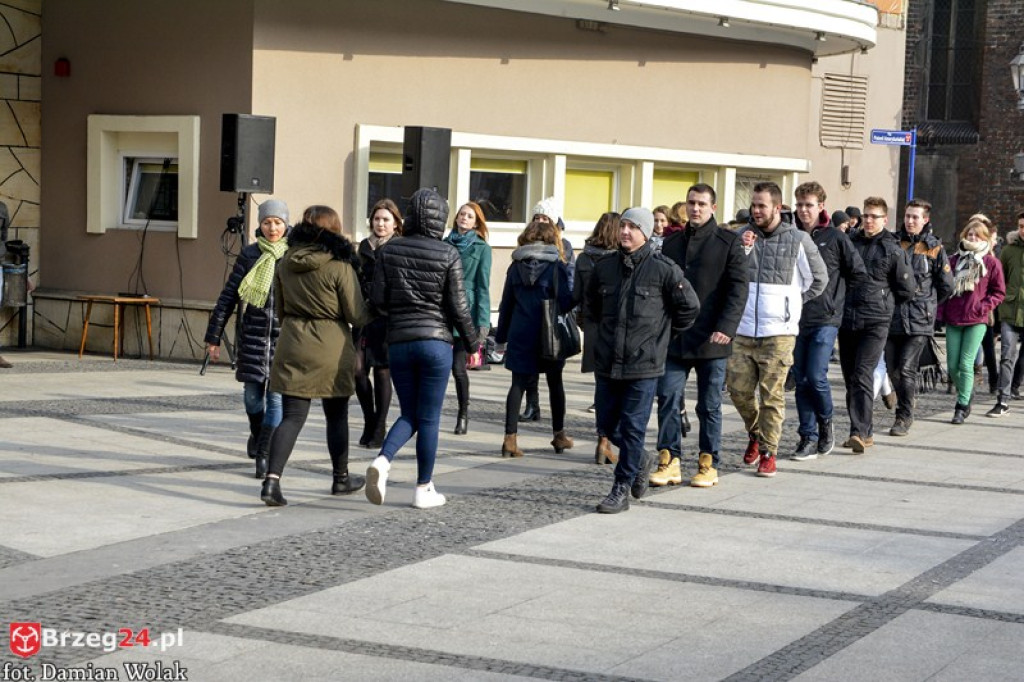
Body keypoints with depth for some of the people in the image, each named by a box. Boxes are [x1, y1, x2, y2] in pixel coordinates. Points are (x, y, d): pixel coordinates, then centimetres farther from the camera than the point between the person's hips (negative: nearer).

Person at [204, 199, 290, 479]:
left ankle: (264, 455, 1)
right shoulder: (249, 255, 3)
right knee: (252, 395, 9)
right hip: (253, 335, 2)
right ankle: (257, 435, 38)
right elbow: (228, 297, 6)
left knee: (276, 397, -6)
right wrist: (214, 337, 4)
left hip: (285, 337, -2)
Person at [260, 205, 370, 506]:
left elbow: (280, 309, 13)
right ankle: (341, 478, 29)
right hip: (331, 348, -3)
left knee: (292, 416, 2)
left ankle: (272, 479, -15)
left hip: (292, 346, 3)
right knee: (336, 416, 14)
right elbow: (356, 315, -9)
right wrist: (372, 314, 12)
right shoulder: (340, 266, -12)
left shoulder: (286, 263, 3)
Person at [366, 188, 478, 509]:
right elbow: (459, 308, -6)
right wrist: (472, 344, 6)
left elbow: (378, 300, 0)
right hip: (436, 341, -3)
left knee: (409, 414, 14)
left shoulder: (389, 251, 2)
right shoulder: (449, 255, -6)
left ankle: (382, 460, -12)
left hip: (399, 341, 3)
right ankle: (424, 489, 11)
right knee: (429, 418, 6)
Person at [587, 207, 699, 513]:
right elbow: (592, 303, 24)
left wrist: (663, 332, 7)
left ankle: (622, 489, 7)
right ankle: (641, 461, 36)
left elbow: (689, 306, 0)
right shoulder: (604, 267, 5)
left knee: (632, 427, -1)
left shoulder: (664, 269, -8)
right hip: (607, 362, 5)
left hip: (644, 364, -5)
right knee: (607, 424, 11)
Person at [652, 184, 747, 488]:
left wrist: (726, 328, -19)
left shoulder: (728, 241, -1)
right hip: (674, 338, 4)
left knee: (710, 405, 5)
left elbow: (738, 288, -8)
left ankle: (708, 464, 13)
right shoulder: (672, 242, 13)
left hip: (711, 339, -4)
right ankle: (670, 461, 4)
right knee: (668, 398, -2)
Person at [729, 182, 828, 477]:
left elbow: (819, 279, 11)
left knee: (772, 394, -1)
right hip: (743, 329, 3)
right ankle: (755, 434, 28)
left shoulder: (798, 239, -1)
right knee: (738, 388, 2)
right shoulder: (743, 235, 5)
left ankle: (768, 452, 9)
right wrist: (741, 250, -12)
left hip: (779, 331, -3)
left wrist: (794, 303, 11)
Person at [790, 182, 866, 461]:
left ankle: (826, 422, 15)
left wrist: (834, 297, 5)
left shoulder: (835, 237, -2)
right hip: (796, 319, 3)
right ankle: (809, 438, 11)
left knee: (816, 376, -11)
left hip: (825, 319, -3)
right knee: (801, 380, 4)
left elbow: (858, 273, 3)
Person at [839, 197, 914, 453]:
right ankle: (864, 431, 16)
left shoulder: (893, 250, 0)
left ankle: (860, 432, -18)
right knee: (850, 377, 7)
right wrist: (843, 301, 10)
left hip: (875, 323, -5)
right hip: (847, 320, 5)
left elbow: (907, 290, 5)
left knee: (862, 375, -15)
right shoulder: (850, 243, 10)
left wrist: (881, 302, 10)